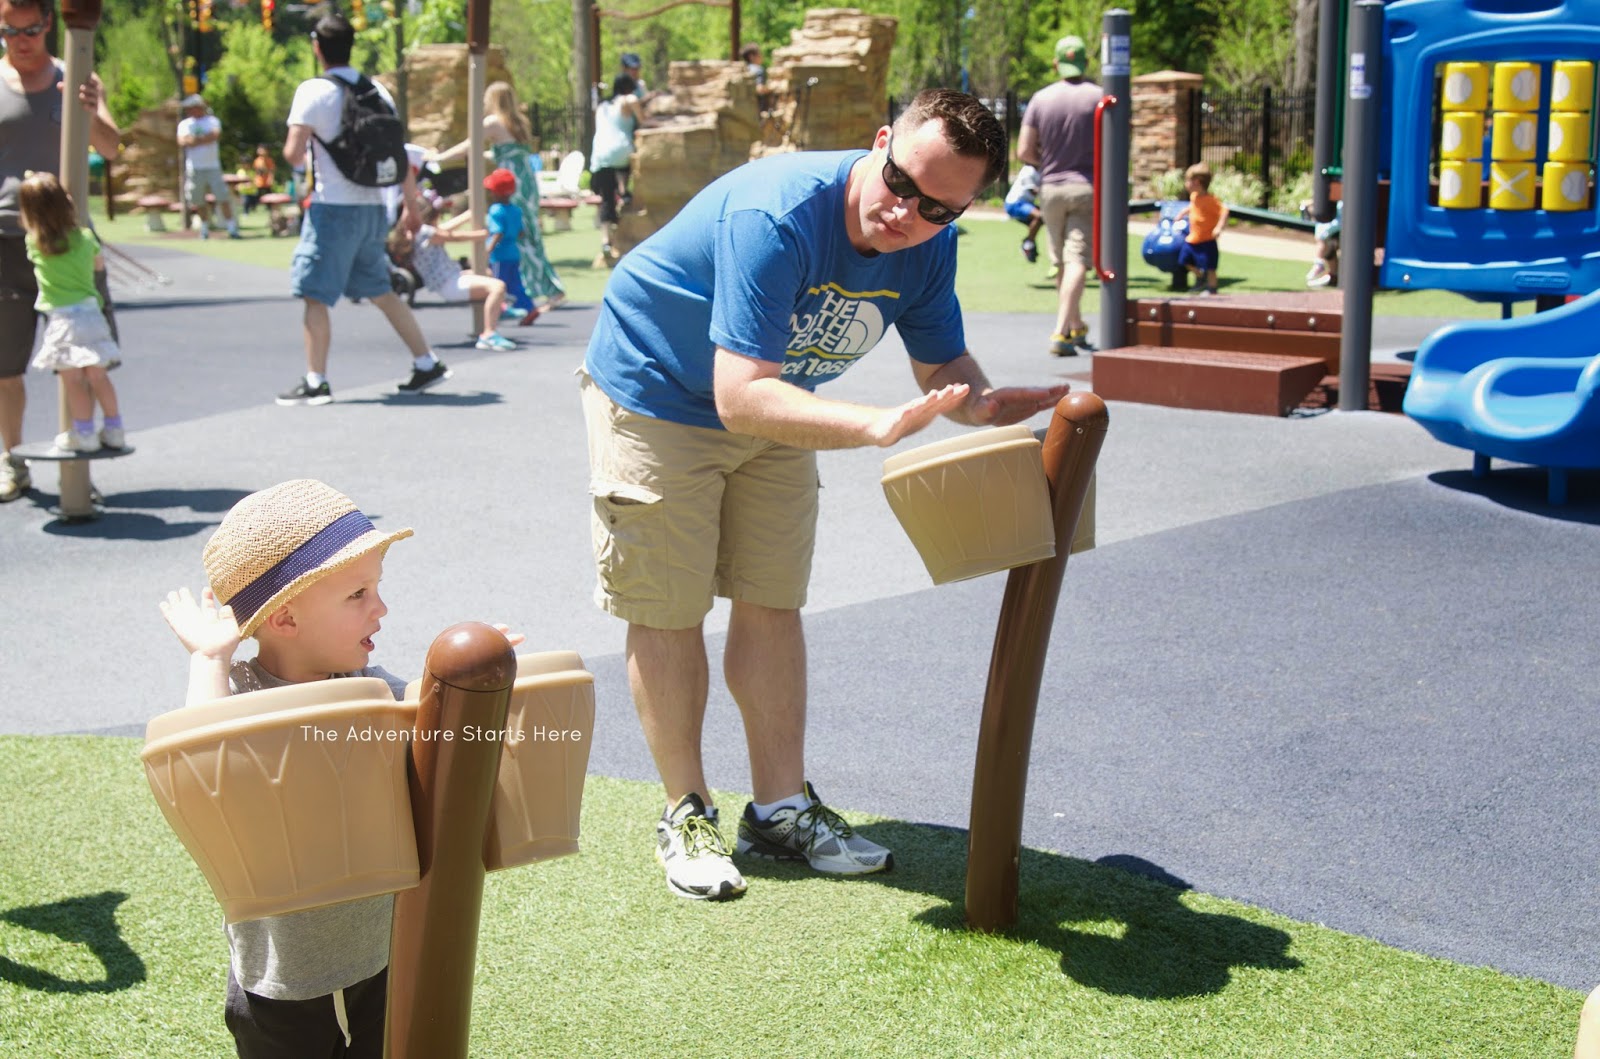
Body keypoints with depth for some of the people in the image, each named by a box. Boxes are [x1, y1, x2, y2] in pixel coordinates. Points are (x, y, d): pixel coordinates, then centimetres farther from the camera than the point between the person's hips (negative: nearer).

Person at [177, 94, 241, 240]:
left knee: (223, 197, -8)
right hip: (194, 168, 2)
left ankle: (232, 227, -5)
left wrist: (195, 140, -9)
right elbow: (182, 141, -7)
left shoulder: (213, 121, 7)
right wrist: (206, 138, -8)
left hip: (213, 166, -2)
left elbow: (216, 135, -14)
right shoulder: (184, 124, 11)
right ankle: (205, 228, 17)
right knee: (199, 201, 3)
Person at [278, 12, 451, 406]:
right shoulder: (377, 90, 8)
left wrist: (302, 153, 9)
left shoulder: (314, 91, -10)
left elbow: (293, 155, -14)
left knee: (315, 295, 0)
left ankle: (315, 382, -1)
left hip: (333, 207, -7)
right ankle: (427, 364, 20)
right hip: (373, 207, 7)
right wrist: (411, 193, 24)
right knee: (381, 291, 18)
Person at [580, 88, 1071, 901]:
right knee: (669, 612, 0)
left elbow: (943, 364, -5)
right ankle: (686, 813, 14)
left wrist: (987, 405, -28)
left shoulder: (927, 247, -15)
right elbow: (740, 397, -43)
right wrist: (879, 426, -54)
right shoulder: (776, 218, -37)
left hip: (771, 404, 6)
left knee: (771, 602, 7)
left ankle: (781, 808, 17)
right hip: (656, 398, -6)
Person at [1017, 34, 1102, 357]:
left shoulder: (1040, 99, 1)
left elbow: (1024, 151, -1)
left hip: (1050, 188, 3)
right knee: (1077, 260, -7)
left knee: (1062, 263, 15)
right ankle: (1061, 333, -18)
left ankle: (1077, 328, 26)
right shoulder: (1098, 97, -5)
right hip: (1087, 187, -3)